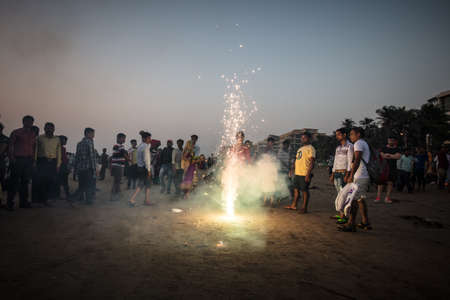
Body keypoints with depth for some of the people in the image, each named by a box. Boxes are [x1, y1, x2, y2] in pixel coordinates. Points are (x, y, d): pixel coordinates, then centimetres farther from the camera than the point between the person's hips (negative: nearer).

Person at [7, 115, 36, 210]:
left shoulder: (33, 134, 16)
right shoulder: (16, 132, 3)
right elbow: (10, 145, -1)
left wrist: (33, 159, 8)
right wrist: (12, 158, -11)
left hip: (29, 160, 5)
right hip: (18, 159, -5)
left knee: (25, 181, 7)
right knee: (14, 181, -5)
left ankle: (23, 202, 12)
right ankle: (10, 203, -1)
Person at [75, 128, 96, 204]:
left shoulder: (79, 143, 14)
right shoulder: (89, 142, -8)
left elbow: (76, 157, 15)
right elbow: (92, 156, -14)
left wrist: (76, 169, 18)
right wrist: (95, 168, -13)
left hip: (80, 169, 7)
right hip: (88, 168, -7)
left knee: (81, 185, 14)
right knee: (90, 186, 0)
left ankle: (81, 200, 17)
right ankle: (89, 200, 0)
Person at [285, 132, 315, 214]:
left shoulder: (310, 148, -9)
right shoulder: (300, 149, 20)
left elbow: (312, 163, -16)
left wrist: (308, 174, -22)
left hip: (304, 174, -9)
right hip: (297, 173, 9)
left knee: (304, 190, -2)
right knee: (296, 189, 14)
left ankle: (304, 208, 6)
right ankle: (293, 205, 25)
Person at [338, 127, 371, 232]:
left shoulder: (358, 143, -9)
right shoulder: (365, 143, 22)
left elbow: (357, 160, -21)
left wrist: (351, 176, -25)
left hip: (360, 177, -10)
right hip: (365, 176, 10)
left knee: (355, 199, -10)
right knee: (361, 199, 15)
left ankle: (351, 224, -10)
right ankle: (365, 223, 19)